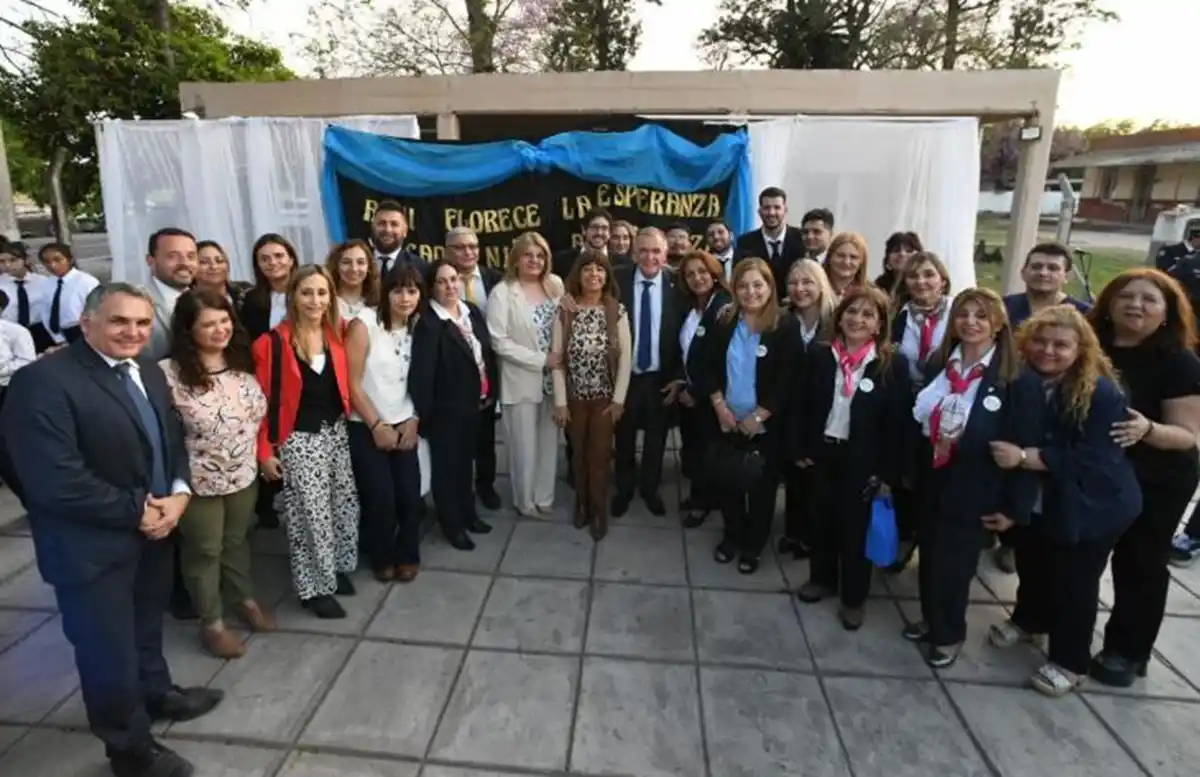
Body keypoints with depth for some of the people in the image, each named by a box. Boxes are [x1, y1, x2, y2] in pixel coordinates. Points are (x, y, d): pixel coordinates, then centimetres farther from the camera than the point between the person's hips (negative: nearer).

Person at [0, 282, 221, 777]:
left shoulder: (150, 372, 4)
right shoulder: (44, 381, -22)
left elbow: (172, 440, 9)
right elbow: (57, 481, -27)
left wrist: (178, 493, -9)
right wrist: (136, 512, -19)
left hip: (155, 529, 7)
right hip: (92, 544, -7)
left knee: (146, 625, 27)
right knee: (108, 647, 12)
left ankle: (157, 694, 52)